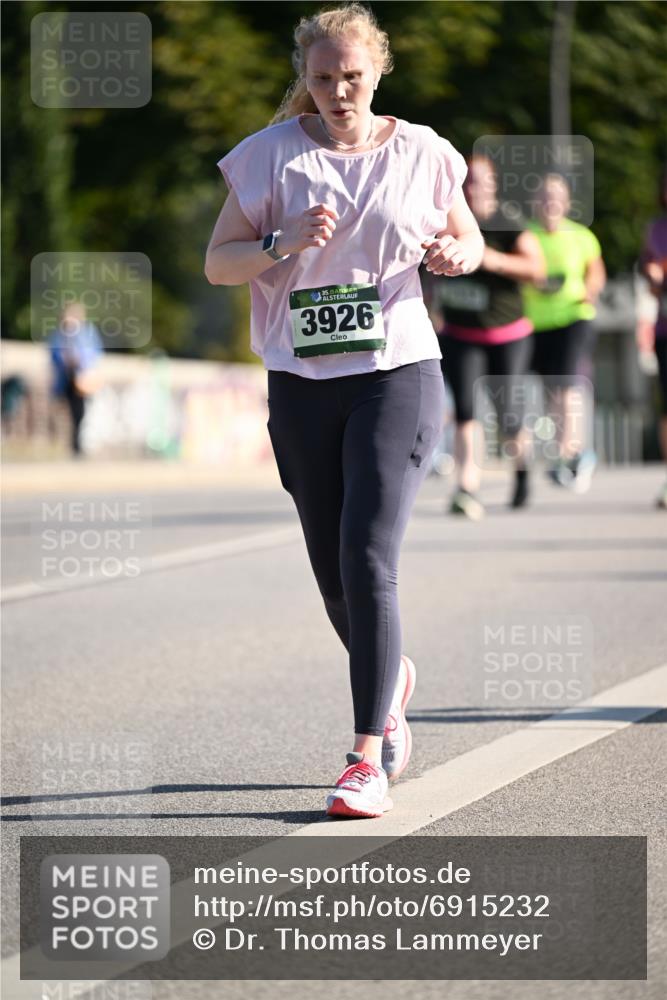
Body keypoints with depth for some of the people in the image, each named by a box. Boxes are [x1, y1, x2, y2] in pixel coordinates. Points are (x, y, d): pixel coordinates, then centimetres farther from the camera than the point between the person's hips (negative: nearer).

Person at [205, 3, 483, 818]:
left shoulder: (420, 153, 3)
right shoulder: (272, 154, 2)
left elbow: (468, 237, 17)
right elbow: (217, 263, 1)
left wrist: (454, 254, -7)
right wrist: (284, 242, -18)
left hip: (397, 374, -2)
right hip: (301, 384, 2)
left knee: (368, 557, -16)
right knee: (331, 570, 9)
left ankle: (368, 760, -16)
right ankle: (392, 679, 41)